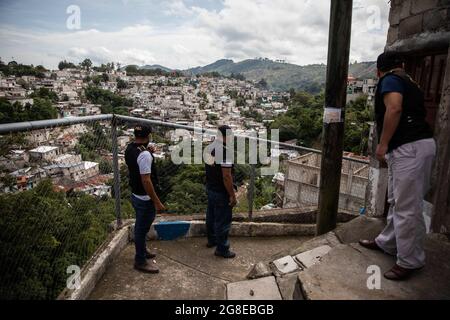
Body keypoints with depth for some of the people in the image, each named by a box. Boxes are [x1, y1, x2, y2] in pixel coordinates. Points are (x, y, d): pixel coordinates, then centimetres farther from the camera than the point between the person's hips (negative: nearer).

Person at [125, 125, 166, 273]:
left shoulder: (129, 148, 2)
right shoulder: (144, 154, -27)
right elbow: (146, 180, -28)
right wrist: (157, 202, -23)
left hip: (135, 195, 9)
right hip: (145, 199, -9)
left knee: (140, 226, 24)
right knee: (142, 228, 5)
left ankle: (142, 251, 43)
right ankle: (140, 261, 20)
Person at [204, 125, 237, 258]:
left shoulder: (208, 148, 3)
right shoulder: (226, 151, -25)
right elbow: (226, 176, -26)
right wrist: (232, 195, -18)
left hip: (210, 188, 9)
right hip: (221, 192, -9)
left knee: (211, 215, 22)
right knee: (223, 220, 4)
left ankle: (211, 240, 40)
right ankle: (222, 249, 17)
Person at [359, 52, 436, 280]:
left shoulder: (390, 80, -3)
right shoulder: (407, 82, 24)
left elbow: (394, 109, -22)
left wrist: (382, 144, -17)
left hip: (410, 148, -10)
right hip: (412, 146, 10)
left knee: (407, 207, -3)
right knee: (397, 201, 18)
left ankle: (410, 261, 8)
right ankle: (387, 243, 32)